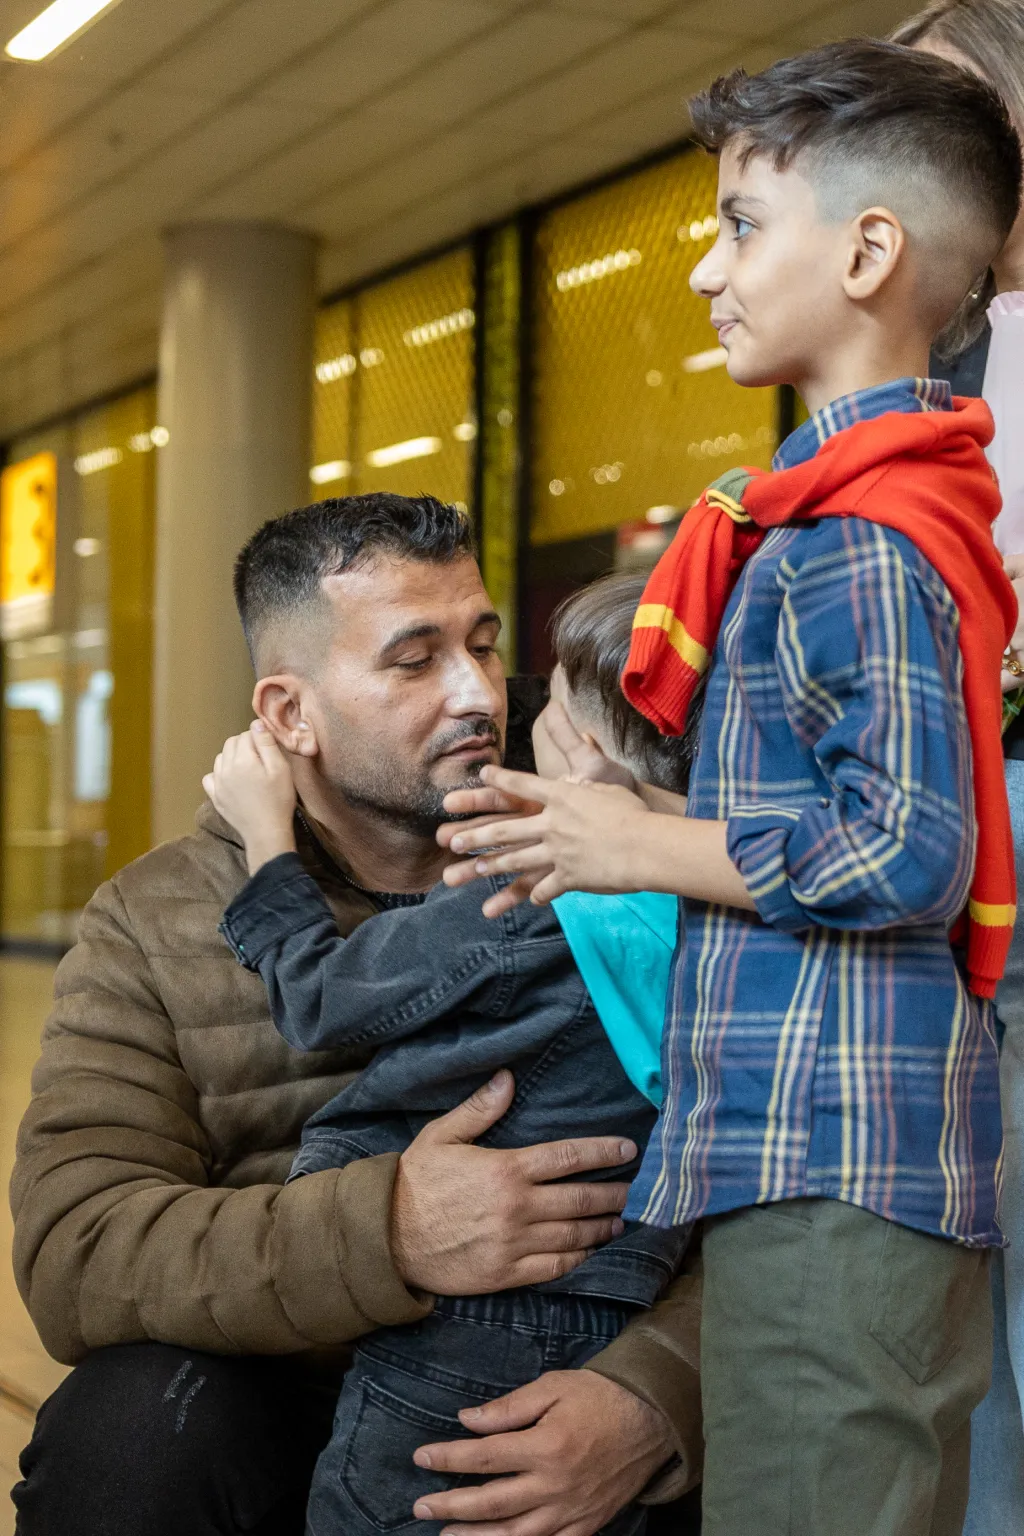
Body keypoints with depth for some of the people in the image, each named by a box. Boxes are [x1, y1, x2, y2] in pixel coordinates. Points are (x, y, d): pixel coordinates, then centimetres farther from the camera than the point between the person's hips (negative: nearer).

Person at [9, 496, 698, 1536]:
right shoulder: (153, 931, -1)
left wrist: (649, 1396, -31)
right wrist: (385, 1234, -30)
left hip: (535, 1412, 1)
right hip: (283, 1403, -1)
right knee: (137, 1424, -30)